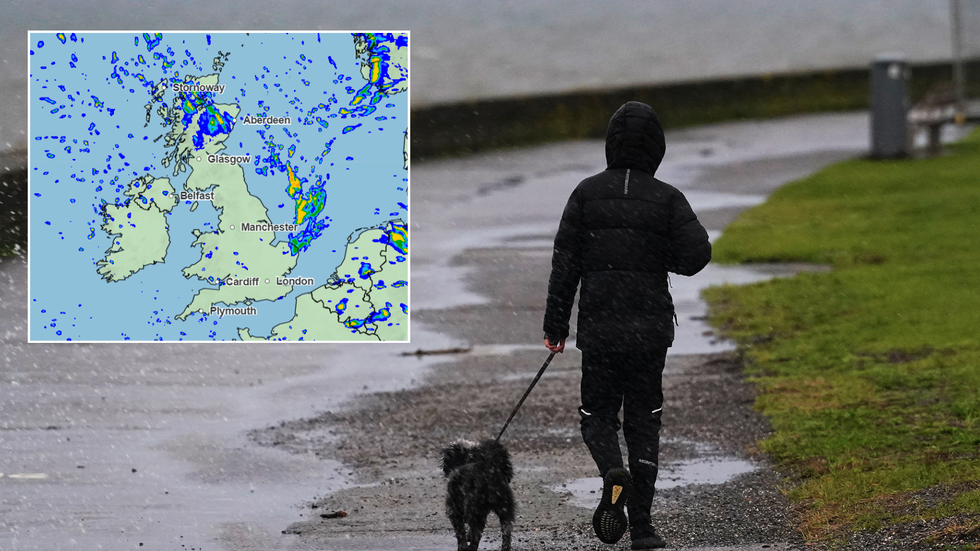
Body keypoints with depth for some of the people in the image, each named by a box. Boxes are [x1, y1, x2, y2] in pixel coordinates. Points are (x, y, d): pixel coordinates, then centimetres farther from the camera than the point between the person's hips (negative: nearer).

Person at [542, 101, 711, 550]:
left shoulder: (588, 193, 0)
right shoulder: (667, 198, -2)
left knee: (597, 414, 13)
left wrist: (556, 326, 3)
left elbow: (565, 262, -2)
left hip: (599, 326, 0)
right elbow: (696, 254, -12)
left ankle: (612, 473, -20)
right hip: (650, 327, 0)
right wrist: (661, 255, 10)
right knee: (644, 421, 9)